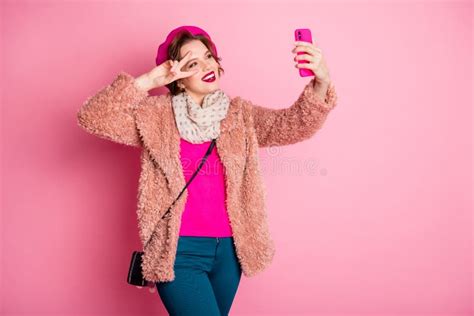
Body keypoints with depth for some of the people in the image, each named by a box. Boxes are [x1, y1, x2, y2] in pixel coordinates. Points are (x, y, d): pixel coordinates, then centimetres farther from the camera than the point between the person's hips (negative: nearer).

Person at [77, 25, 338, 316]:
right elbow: (92, 118, -11)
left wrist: (321, 84, -28)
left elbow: (293, 125, -8)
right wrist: (148, 81, -19)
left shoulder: (240, 114, 4)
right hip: (178, 250, -4)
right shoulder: (156, 115, -3)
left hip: (228, 249, 4)